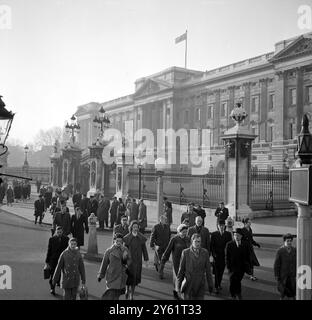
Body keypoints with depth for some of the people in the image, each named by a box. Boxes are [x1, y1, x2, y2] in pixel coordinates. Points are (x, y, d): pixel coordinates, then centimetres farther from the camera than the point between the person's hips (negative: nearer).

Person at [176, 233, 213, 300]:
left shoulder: (205, 252, -1)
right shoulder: (185, 252, -6)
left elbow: (208, 269, 4)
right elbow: (181, 270, -1)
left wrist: (210, 285, 6)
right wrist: (178, 286, 1)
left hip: (200, 285, 1)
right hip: (188, 285, -1)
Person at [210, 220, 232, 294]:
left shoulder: (228, 234, 1)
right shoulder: (214, 234, -3)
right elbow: (211, 245, -1)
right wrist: (213, 254, -9)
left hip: (224, 256, 2)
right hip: (216, 255, -2)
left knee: (221, 271, 13)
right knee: (217, 272, -3)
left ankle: (219, 284, 31)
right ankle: (216, 287, 3)